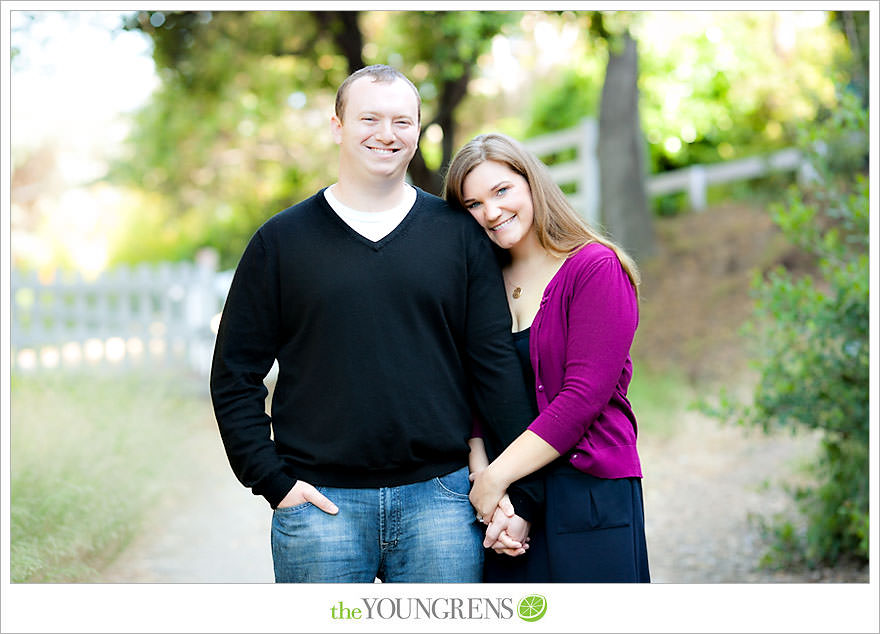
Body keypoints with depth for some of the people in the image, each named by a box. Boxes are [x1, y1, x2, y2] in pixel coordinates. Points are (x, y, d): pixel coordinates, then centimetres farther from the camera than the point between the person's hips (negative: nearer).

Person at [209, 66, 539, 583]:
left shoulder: (460, 235, 7)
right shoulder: (281, 240, 6)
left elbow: (496, 364, 5)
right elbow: (236, 375, 6)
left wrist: (520, 492, -1)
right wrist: (273, 480, -5)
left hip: (439, 497, 1)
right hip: (319, 503, 0)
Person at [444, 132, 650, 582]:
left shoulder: (596, 267, -6)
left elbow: (583, 397, -14)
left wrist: (497, 477, -13)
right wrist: (481, 475, -13)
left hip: (590, 494, -4)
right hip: (503, 502, 5)